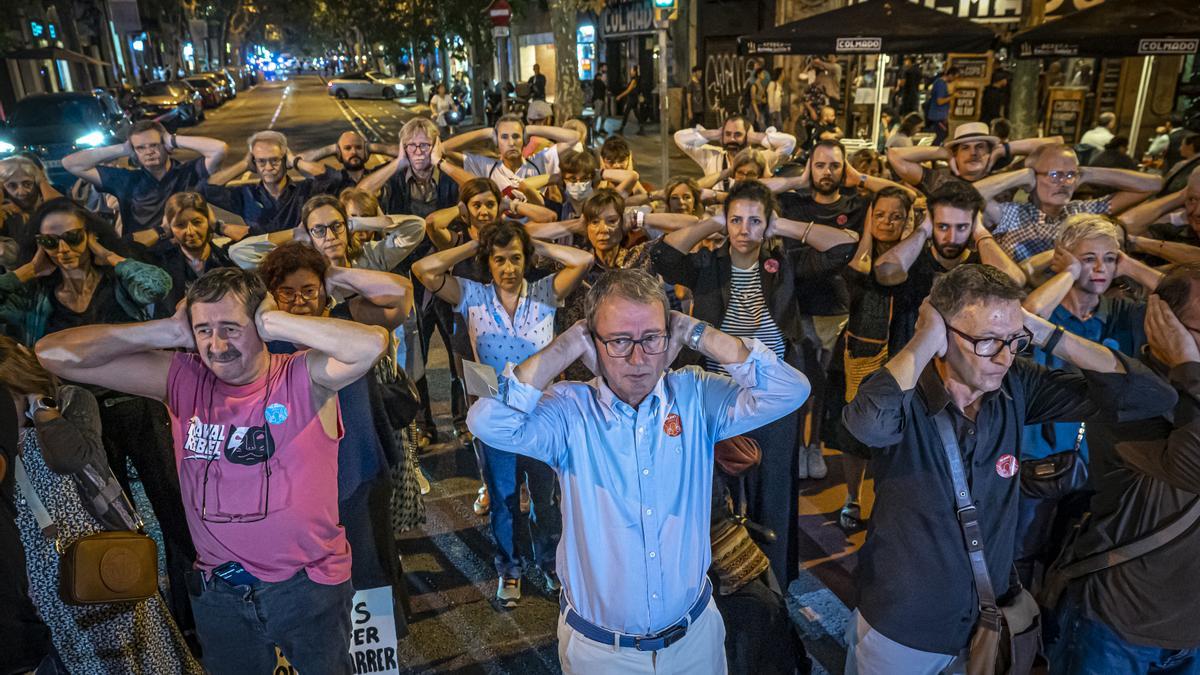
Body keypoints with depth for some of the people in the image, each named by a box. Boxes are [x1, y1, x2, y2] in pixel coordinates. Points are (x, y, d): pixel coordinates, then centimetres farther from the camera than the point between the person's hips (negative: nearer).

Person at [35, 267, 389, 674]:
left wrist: (275, 323, -26)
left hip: (309, 586, -3)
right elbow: (54, 353, -5)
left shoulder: (304, 378, -16)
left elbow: (371, 343, -37)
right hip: (218, 592, 3)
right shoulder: (181, 379, -6)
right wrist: (166, 332, -14)